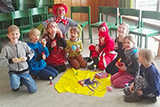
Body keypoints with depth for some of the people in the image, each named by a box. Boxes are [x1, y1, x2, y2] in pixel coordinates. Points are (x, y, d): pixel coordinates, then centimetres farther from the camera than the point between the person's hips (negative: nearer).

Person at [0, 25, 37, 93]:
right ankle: (17, 81, 8)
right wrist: (11, 60, -21)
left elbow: (31, 53, 9)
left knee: (33, 90, -5)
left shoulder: (23, 45, -2)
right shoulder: (6, 47, -8)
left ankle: (22, 80, 22)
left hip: (24, 71, 2)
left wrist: (27, 58, -10)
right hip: (13, 72, -2)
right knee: (15, 87, -31)